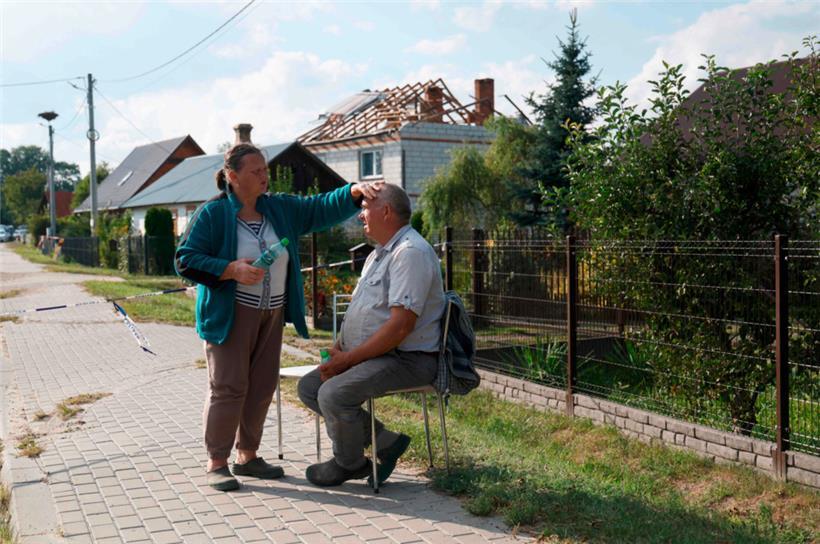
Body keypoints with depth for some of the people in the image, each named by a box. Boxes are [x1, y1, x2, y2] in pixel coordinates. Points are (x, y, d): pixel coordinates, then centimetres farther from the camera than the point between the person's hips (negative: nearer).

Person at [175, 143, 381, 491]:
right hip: (231, 315, -6)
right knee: (228, 387, -5)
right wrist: (230, 270, -21)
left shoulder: (279, 209, 8)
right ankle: (216, 462, 7)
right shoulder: (212, 214, -8)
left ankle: (247, 455, 24)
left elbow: (321, 209, 3)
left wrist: (355, 192, -15)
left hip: (272, 313, 6)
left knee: (262, 387, 10)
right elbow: (185, 260, -9)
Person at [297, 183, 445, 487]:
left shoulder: (411, 252, -17)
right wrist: (339, 350, 2)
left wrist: (350, 357, -19)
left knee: (333, 393, -26)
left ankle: (349, 464, 2)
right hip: (375, 356, 11)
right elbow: (359, 313, 22)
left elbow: (401, 325, -25)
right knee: (309, 387, 4)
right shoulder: (377, 255, 19)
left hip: (406, 359, -11)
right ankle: (384, 442, 4)